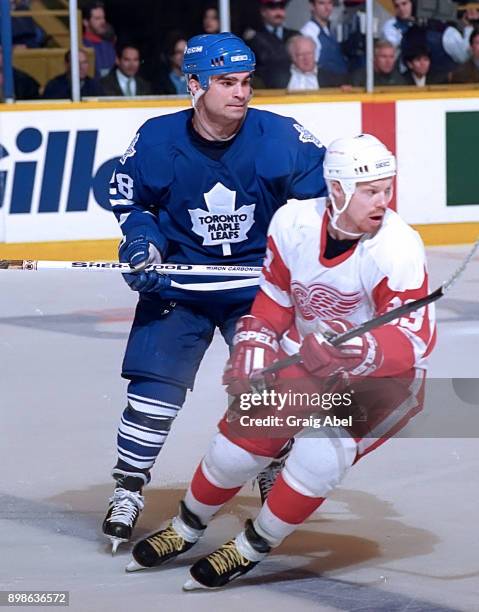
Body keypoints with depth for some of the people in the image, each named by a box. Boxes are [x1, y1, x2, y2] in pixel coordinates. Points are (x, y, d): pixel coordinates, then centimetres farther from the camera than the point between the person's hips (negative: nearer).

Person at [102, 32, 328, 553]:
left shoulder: (281, 138, -17)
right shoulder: (156, 140, -14)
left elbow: (323, 188, -4)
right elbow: (127, 197, 4)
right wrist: (141, 245, -10)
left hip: (258, 280, 0)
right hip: (178, 279, 0)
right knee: (155, 383, -6)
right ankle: (128, 487, 10)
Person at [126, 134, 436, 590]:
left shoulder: (398, 248, -27)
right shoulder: (293, 223, -14)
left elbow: (414, 339, -32)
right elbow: (275, 296, 4)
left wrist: (356, 351, -48)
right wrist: (254, 347, -7)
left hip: (384, 379, -4)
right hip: (305, 359, 4)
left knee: (323, 449, -27)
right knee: (240, 438, -2)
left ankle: (251, 548, -5)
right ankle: (186, 528, 29)